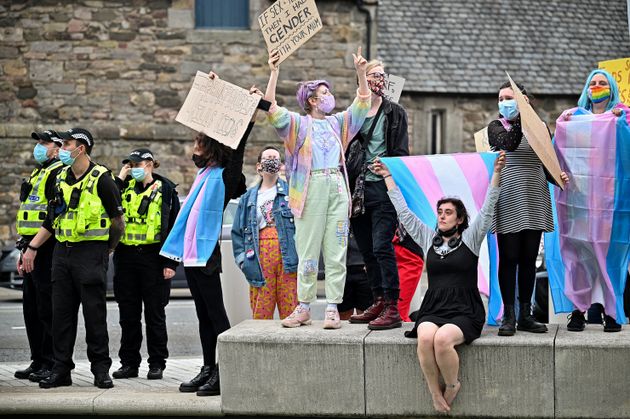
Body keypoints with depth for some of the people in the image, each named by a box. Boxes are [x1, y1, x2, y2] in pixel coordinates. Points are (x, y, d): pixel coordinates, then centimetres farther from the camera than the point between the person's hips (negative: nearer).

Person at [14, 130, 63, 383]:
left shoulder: (58, 174, -10)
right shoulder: (37, 175, 22)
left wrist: (33, 245, -22)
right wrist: (24, 251, 22)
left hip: (47, 249, -10)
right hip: (33, 249, 10)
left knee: (47, 309, -8)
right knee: (31, 309, 12)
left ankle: (51, 365, -5)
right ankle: (38, 362, 17)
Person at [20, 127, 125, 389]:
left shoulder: (101, 178, -7)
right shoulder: (61, 179, 13)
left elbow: (118, 219, -3)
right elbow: (51, 220, 19)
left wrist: (107, 250, 5)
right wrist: (32, 247, 13)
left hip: (91, 252, -6)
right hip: (62, 251, 6)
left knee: (95, 313, -3)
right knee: (61, 312, 5)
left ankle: (101, 369, 4)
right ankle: (61, 369, 10)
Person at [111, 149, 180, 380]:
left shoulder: (165, 190, 1)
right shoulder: (125, 187, 12)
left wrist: (171, 262, -9)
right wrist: (120, 178, -5)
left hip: (153, 257, -4)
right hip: (125, 256, 4)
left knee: (155, 313, 2)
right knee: (128, 313, 7)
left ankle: (157, 364, 8)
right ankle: (129, 363, 14)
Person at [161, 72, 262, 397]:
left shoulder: (224, 175, -6)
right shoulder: (204, 171, 15)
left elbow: (236, 147, -20)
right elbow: (210, 125, 24)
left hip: (206, 252, -9)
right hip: (191, 252, 9)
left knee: (215, 313, -7)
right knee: (204, 314, 10)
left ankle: (224, 373, -7)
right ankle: (208, 369, 14)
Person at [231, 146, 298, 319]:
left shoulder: (291, 191, 10)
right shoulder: (248, 198, 19)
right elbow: (237, 231, 17)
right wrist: (241, 258, 5)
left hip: (287, 256, -2)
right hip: (260, 258, 2)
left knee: (290, 311, -5)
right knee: (260, 315, 0)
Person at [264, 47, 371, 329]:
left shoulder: (338, 123, 21)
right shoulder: (297, 124, 8)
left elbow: (362, 103, 21)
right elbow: (271, 109, -6)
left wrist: (361, 73, 9)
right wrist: (274, 73, -11)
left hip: (337, 187, 4)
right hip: (310, 188, -4)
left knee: (336, 251, -1)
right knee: (308, 250, -2)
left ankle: (333, 309, -1)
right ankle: (303, 308, 4)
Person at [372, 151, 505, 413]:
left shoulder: (469, 239, 8)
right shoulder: (428, 238, 17)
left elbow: (488, 209, 0)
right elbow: (404, 212, 21)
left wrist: (496, 173, -10)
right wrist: (387, 177, 23)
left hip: (465, 313, -3)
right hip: (432, 310, 3)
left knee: (443, 339, -34)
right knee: (425, 337, -32)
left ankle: (452, 386, -8)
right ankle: (436, 395, -21)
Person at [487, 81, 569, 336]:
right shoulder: (496, 127, 4)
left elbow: (547, 164, 12)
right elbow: (508, 143, -18)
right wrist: (520, 118, -21)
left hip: (534, 200, 3)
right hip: (508, 201, -3)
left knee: (529, 259, 7)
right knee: (509, 258, -3)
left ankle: (526, 315, 13)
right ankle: (508, 317, 0)